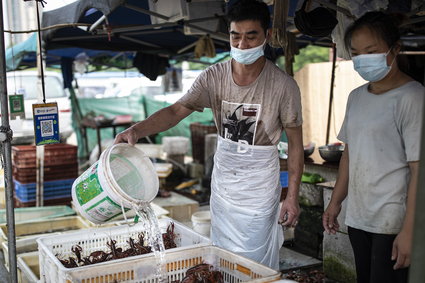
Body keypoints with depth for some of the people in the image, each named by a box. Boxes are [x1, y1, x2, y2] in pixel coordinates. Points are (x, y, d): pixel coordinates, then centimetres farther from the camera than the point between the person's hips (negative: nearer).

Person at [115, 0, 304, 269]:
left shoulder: (283, 85, -14)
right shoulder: (214, 77, -7)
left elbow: (296, 143, -8)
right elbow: (176, 111, -16)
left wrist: (293, 196, -10)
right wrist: (136, 130, -34)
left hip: (260, 183, -3)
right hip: (222, 177, 4)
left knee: (256, 260, 4)